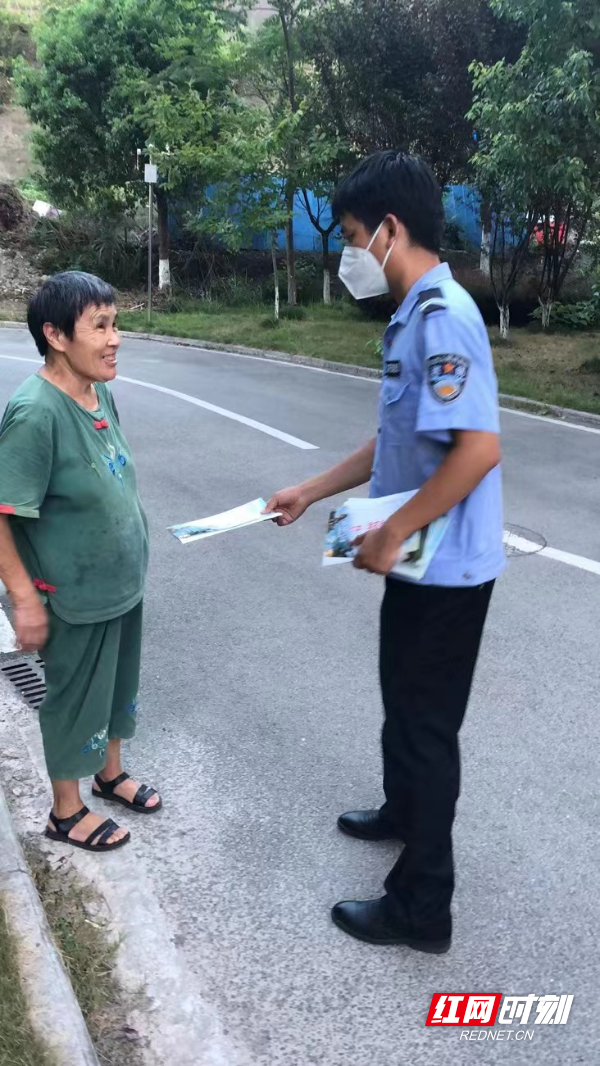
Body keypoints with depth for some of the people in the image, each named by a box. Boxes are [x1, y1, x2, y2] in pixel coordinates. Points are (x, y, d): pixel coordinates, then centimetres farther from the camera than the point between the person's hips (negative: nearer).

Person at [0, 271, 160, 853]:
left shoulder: (101, 394, -2)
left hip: (123, 583, 7)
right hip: (76, 598, -7)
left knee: (117, 687, 24)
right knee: (76, 701, 12)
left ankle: (110, 773, 48)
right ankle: (66, 812, 35)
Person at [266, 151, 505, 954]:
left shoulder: (443, 317, -22)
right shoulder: (415, 318, 10)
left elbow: (479, 448, -30)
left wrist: (390, 534, -21)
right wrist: (311, 492, 16)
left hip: (444, 566, -10)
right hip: (421, 560, 10)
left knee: (425, 721, 3)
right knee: (404, 700, 26)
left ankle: (421, 906, 22)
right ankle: (402, 812, 50)